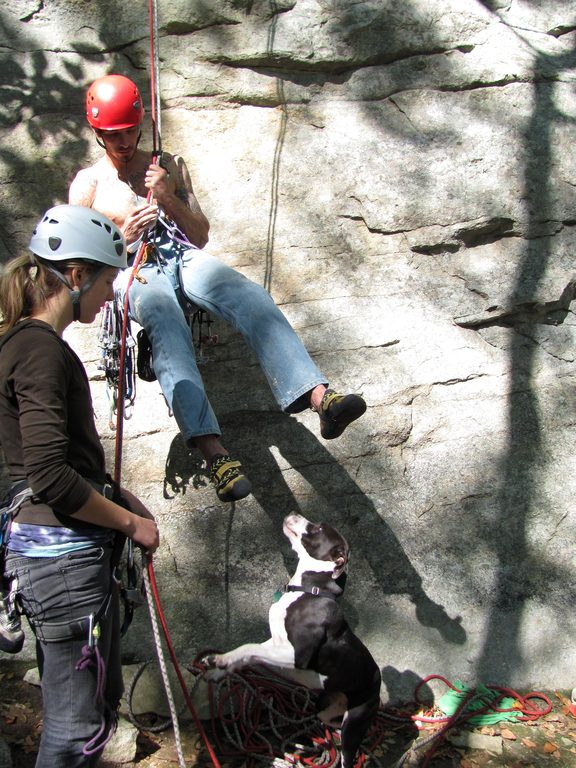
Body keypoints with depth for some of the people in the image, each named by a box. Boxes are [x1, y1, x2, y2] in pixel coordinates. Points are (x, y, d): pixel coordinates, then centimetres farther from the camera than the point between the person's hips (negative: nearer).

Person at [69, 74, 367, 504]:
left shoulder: (168, 166, 23)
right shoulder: (88, 184, 17)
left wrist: (169, 199, 0)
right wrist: (121, 238, -9)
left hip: (187, 259, 3)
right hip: (133, 273, -3)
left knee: (251, 298, -32)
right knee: (168, 325, -40)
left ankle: (318, 396, -52)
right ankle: (213, 450, -57)